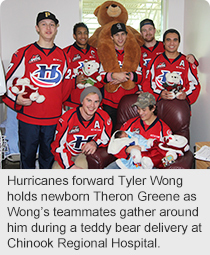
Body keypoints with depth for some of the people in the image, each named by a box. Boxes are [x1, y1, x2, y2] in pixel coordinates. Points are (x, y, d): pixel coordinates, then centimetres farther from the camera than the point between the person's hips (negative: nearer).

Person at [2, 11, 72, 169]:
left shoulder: (63, 55, 9)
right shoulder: (23, 54, -1)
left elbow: (67, 82, 19)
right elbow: (9, 80, 1)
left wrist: (57, 101, 9)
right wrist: (16, 99, -16)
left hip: (54, 118, 2)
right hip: (28, 117, -2)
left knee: (48, 156, 13)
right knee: (27, 154, 8)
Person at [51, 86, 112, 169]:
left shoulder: (104, 118, -12)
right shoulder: (68, 118, -18)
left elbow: (106, 139, 5)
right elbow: (59, 146, -14)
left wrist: (95, 143, -19)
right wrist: (71, 166, -24)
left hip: (85, 153, 1)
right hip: (66, 156, 0)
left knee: (81, 165, -30)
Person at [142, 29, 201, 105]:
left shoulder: (187, 61, 14)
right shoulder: (155, 61, 12)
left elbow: (194, 83, 12)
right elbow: (147, 82, 7)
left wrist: (186, 94, -9)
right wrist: (159, 94, -11)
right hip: (158, 103, 0)